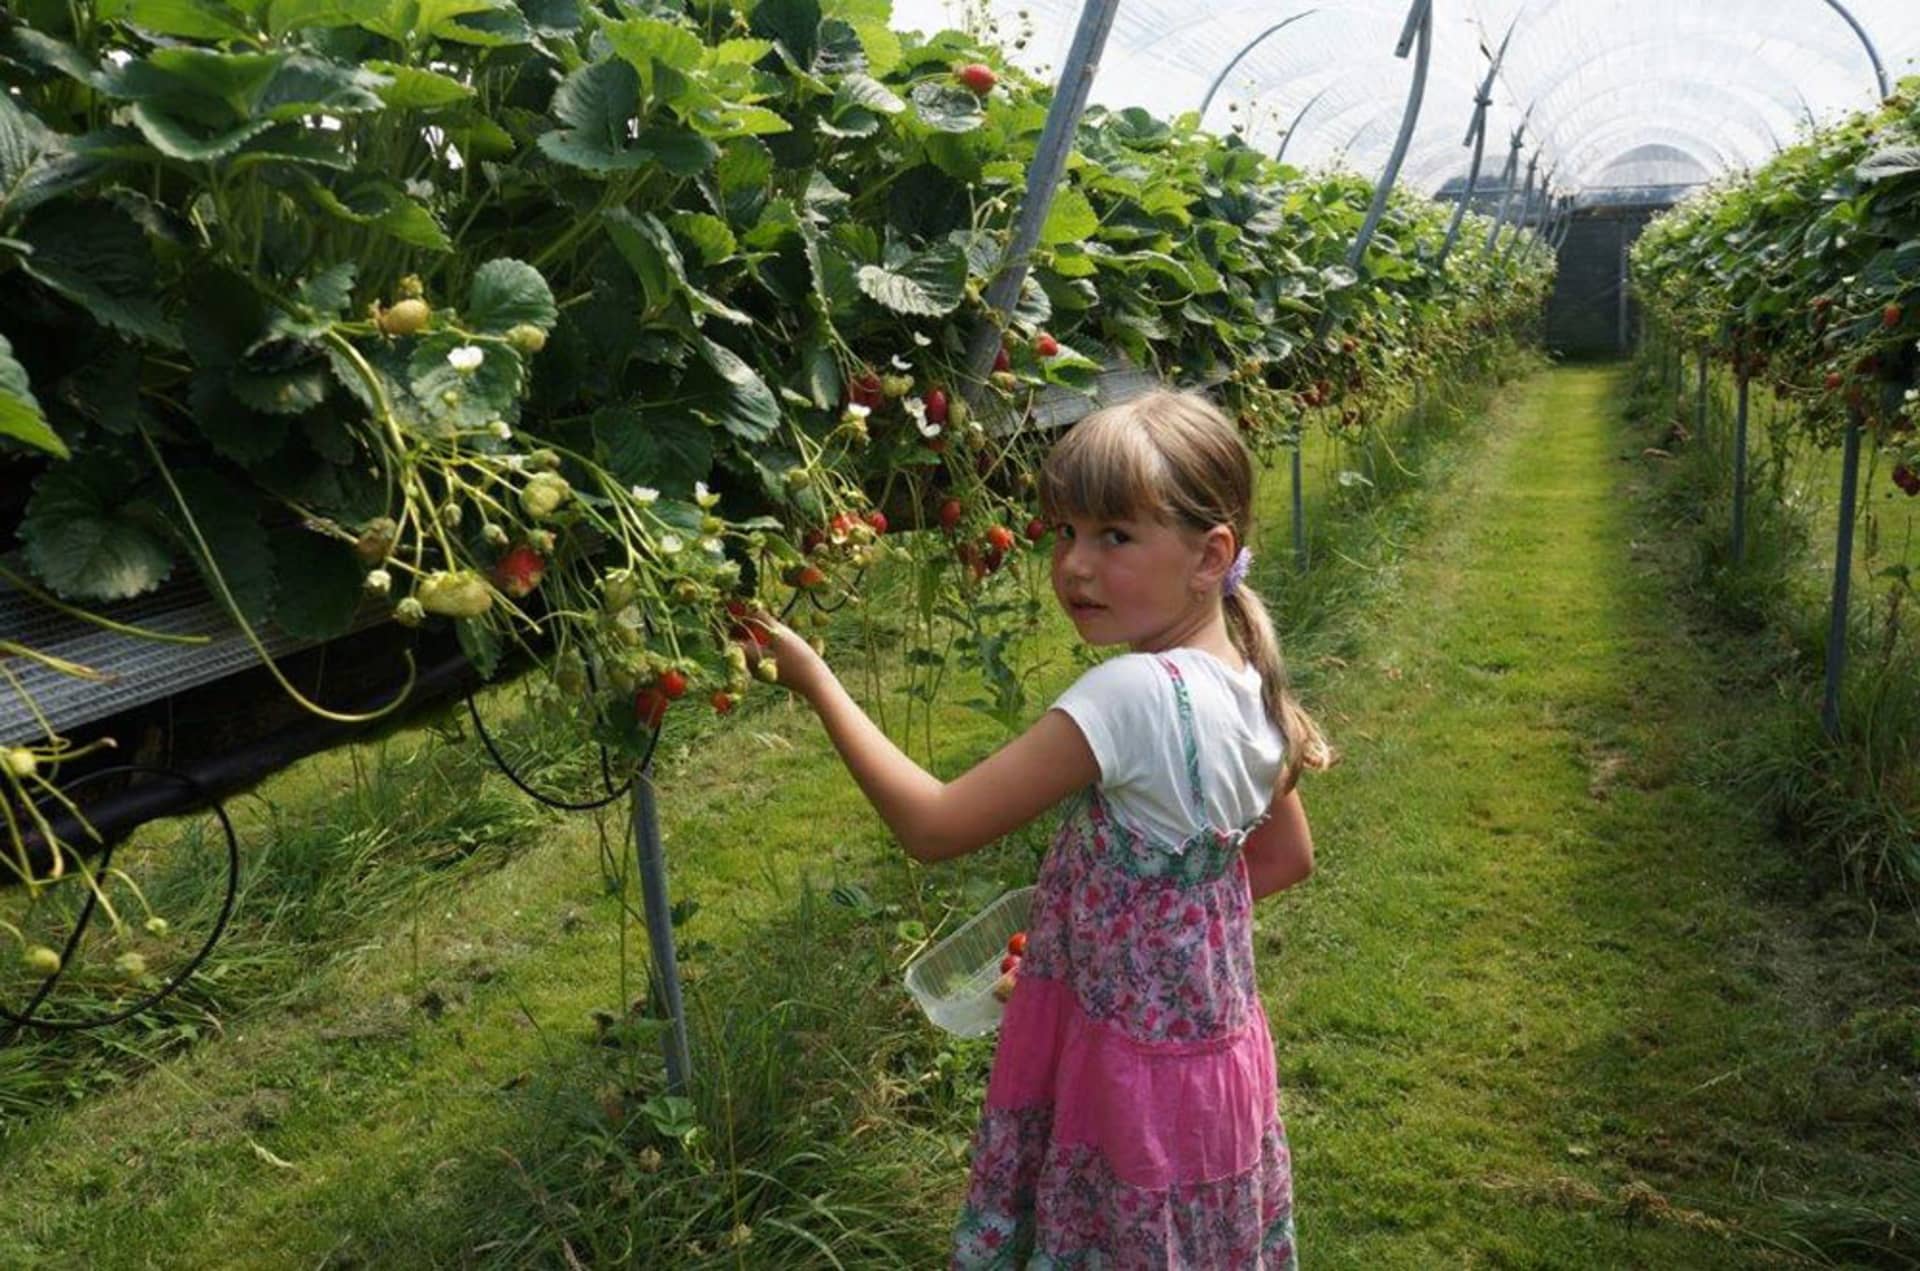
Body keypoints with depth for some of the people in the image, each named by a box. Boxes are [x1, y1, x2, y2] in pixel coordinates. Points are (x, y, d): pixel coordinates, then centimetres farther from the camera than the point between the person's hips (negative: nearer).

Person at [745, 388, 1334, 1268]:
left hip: (1127, 1072, -8)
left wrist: (816, 683, -19)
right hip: (1217, 1050, 8)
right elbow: (1285, 860, 12)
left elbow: (933, 826, -27)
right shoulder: (1247, 684, -3)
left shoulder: (1133, 694, -29)